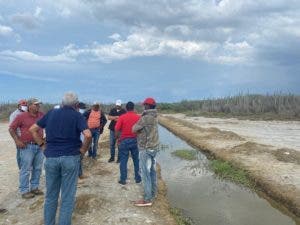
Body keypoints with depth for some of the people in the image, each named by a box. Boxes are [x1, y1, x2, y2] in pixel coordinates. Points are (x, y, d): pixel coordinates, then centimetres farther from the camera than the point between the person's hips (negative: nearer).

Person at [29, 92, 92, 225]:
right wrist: (83, 149, -4)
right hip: (70, 158, -4)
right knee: (67, 196, 7)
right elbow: (88, 135, -19)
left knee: (50, 195, 18)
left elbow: (33, 129, 13)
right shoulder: (77, 115, -4)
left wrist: (43, 145, 12)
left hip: (51, 157, 4)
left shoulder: (51, 113, 9)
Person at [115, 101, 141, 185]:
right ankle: (138, 178, 22)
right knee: (136, 160, 14)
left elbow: (117, 130, -8)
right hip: (135, 140, 2)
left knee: (123, 161, 7)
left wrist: (117, 138, 8)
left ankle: (123, 179, 12)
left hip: (124, 141, -1)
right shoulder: (138, 117, -4)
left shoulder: (122, 117, -7)